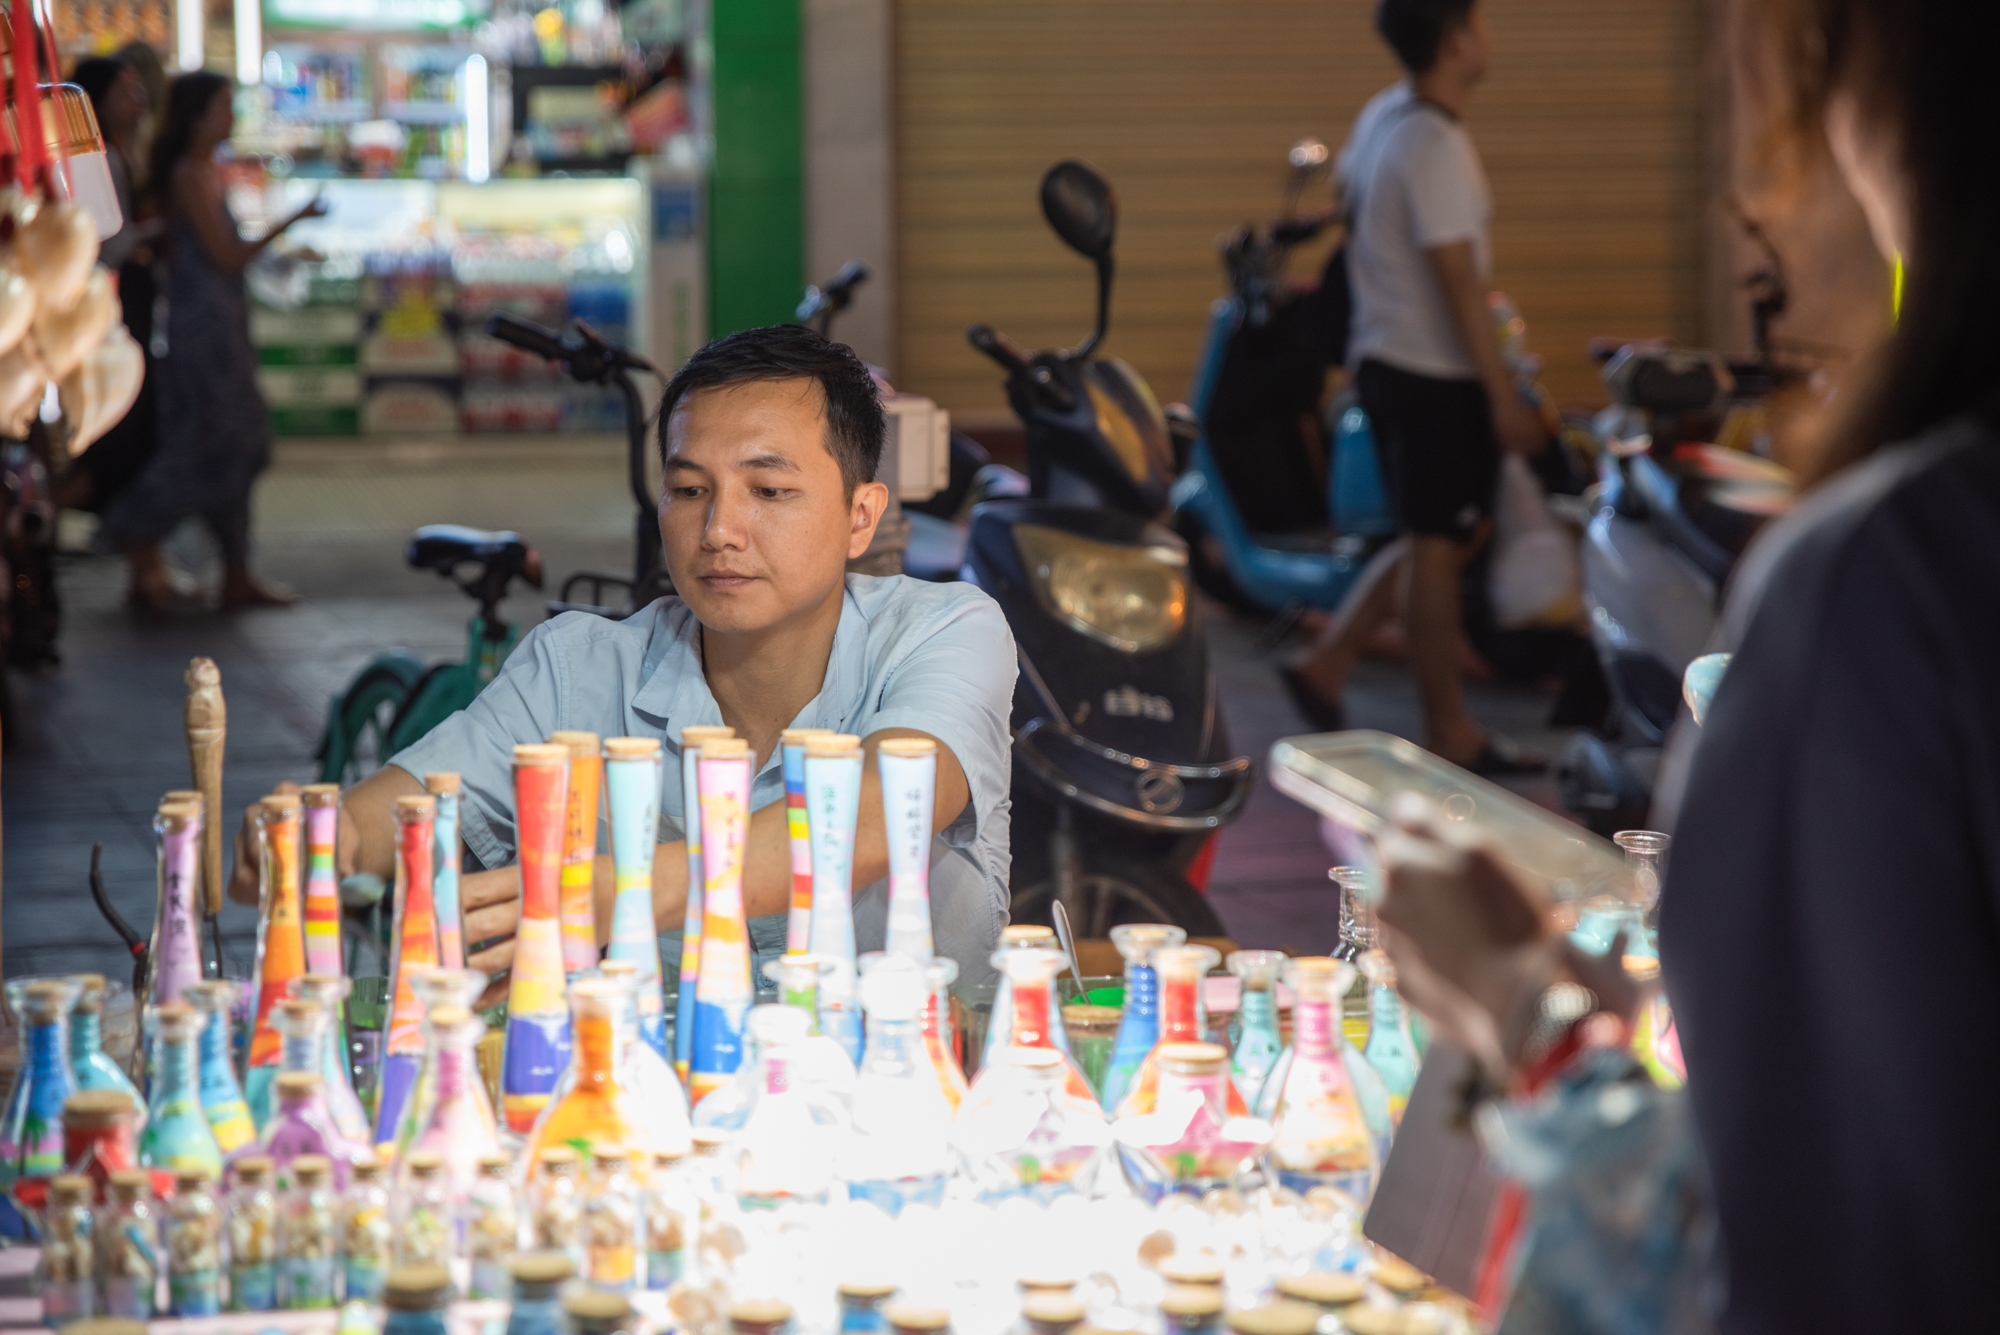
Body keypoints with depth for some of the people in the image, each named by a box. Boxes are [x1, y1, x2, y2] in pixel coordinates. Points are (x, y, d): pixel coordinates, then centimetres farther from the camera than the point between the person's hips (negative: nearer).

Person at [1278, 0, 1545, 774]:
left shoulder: (1379, 116, 6)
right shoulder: (1436, 145, -22)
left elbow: (1350, 204, 21)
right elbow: (1458, 283, -23)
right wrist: (1503, 396, -19)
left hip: (1384, 357, 9)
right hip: (1438, 376, -9)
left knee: (1439, 537, 19)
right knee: (1437, 549, 0)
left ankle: (1327, 666, 16)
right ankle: (1450, 737, 9)